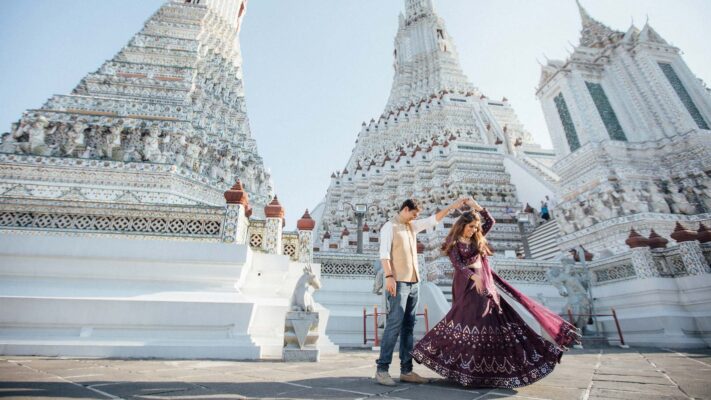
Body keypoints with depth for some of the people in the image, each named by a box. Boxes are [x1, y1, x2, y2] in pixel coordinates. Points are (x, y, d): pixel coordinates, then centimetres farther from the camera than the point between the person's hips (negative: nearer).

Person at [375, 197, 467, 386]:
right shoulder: (389, 226, -3)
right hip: (398, 282, -8)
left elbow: (433, 220, 20)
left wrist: (452, 206, 15)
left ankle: (406, 371, 16)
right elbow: (384, 253, -12)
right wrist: (389, 276, -21)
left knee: (408, 326, 9)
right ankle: (382, 370, 0)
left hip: (414, 282, 8)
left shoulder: (412, 226, 18)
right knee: (394, 325, -8)